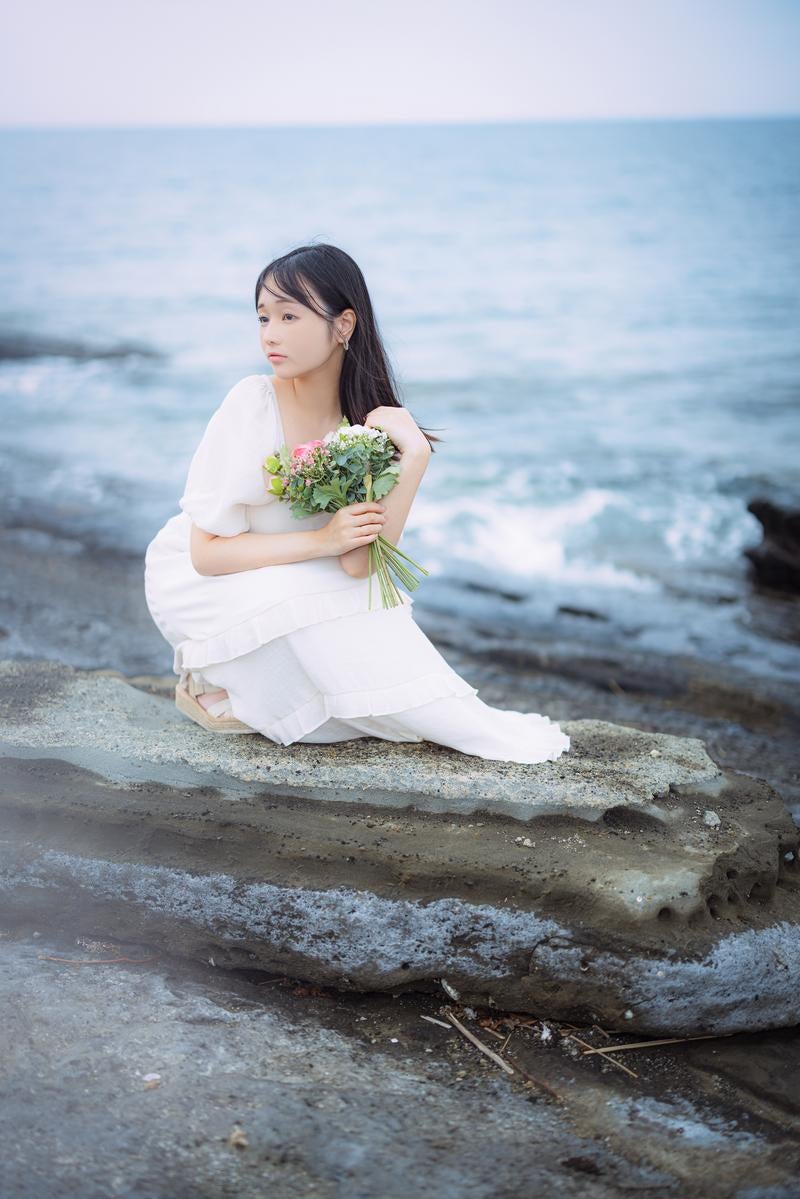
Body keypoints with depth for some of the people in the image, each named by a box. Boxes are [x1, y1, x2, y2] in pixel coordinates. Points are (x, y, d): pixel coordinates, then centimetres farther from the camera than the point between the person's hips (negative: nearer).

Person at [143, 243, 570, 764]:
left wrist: (415, 457, -32)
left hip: (294, 590, 5)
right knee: (311, 601, -29)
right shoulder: (254, 404, -23)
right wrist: (321, 541, -30)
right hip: (197, 585, -5)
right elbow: (206, 551, -22)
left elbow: (358, 563, -25)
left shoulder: (364, 421, -12)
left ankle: (237, 693, 0)